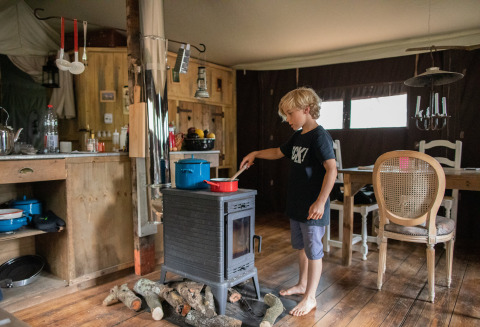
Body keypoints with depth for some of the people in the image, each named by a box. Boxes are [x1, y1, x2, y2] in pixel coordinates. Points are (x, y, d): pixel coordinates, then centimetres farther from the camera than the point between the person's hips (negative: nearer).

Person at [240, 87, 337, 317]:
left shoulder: (320, 136, -17)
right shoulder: (297, 136, 10)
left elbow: (331, 170, -24)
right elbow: (279, 152, 26)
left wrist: (320, 202, -27)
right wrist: (255, 154, 18)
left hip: (313, 208, -9)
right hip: (296, 205, 9)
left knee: (313, 251, 4)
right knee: (301, 247, 21)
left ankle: (310, 298, 18)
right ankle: (302, 284, 39)